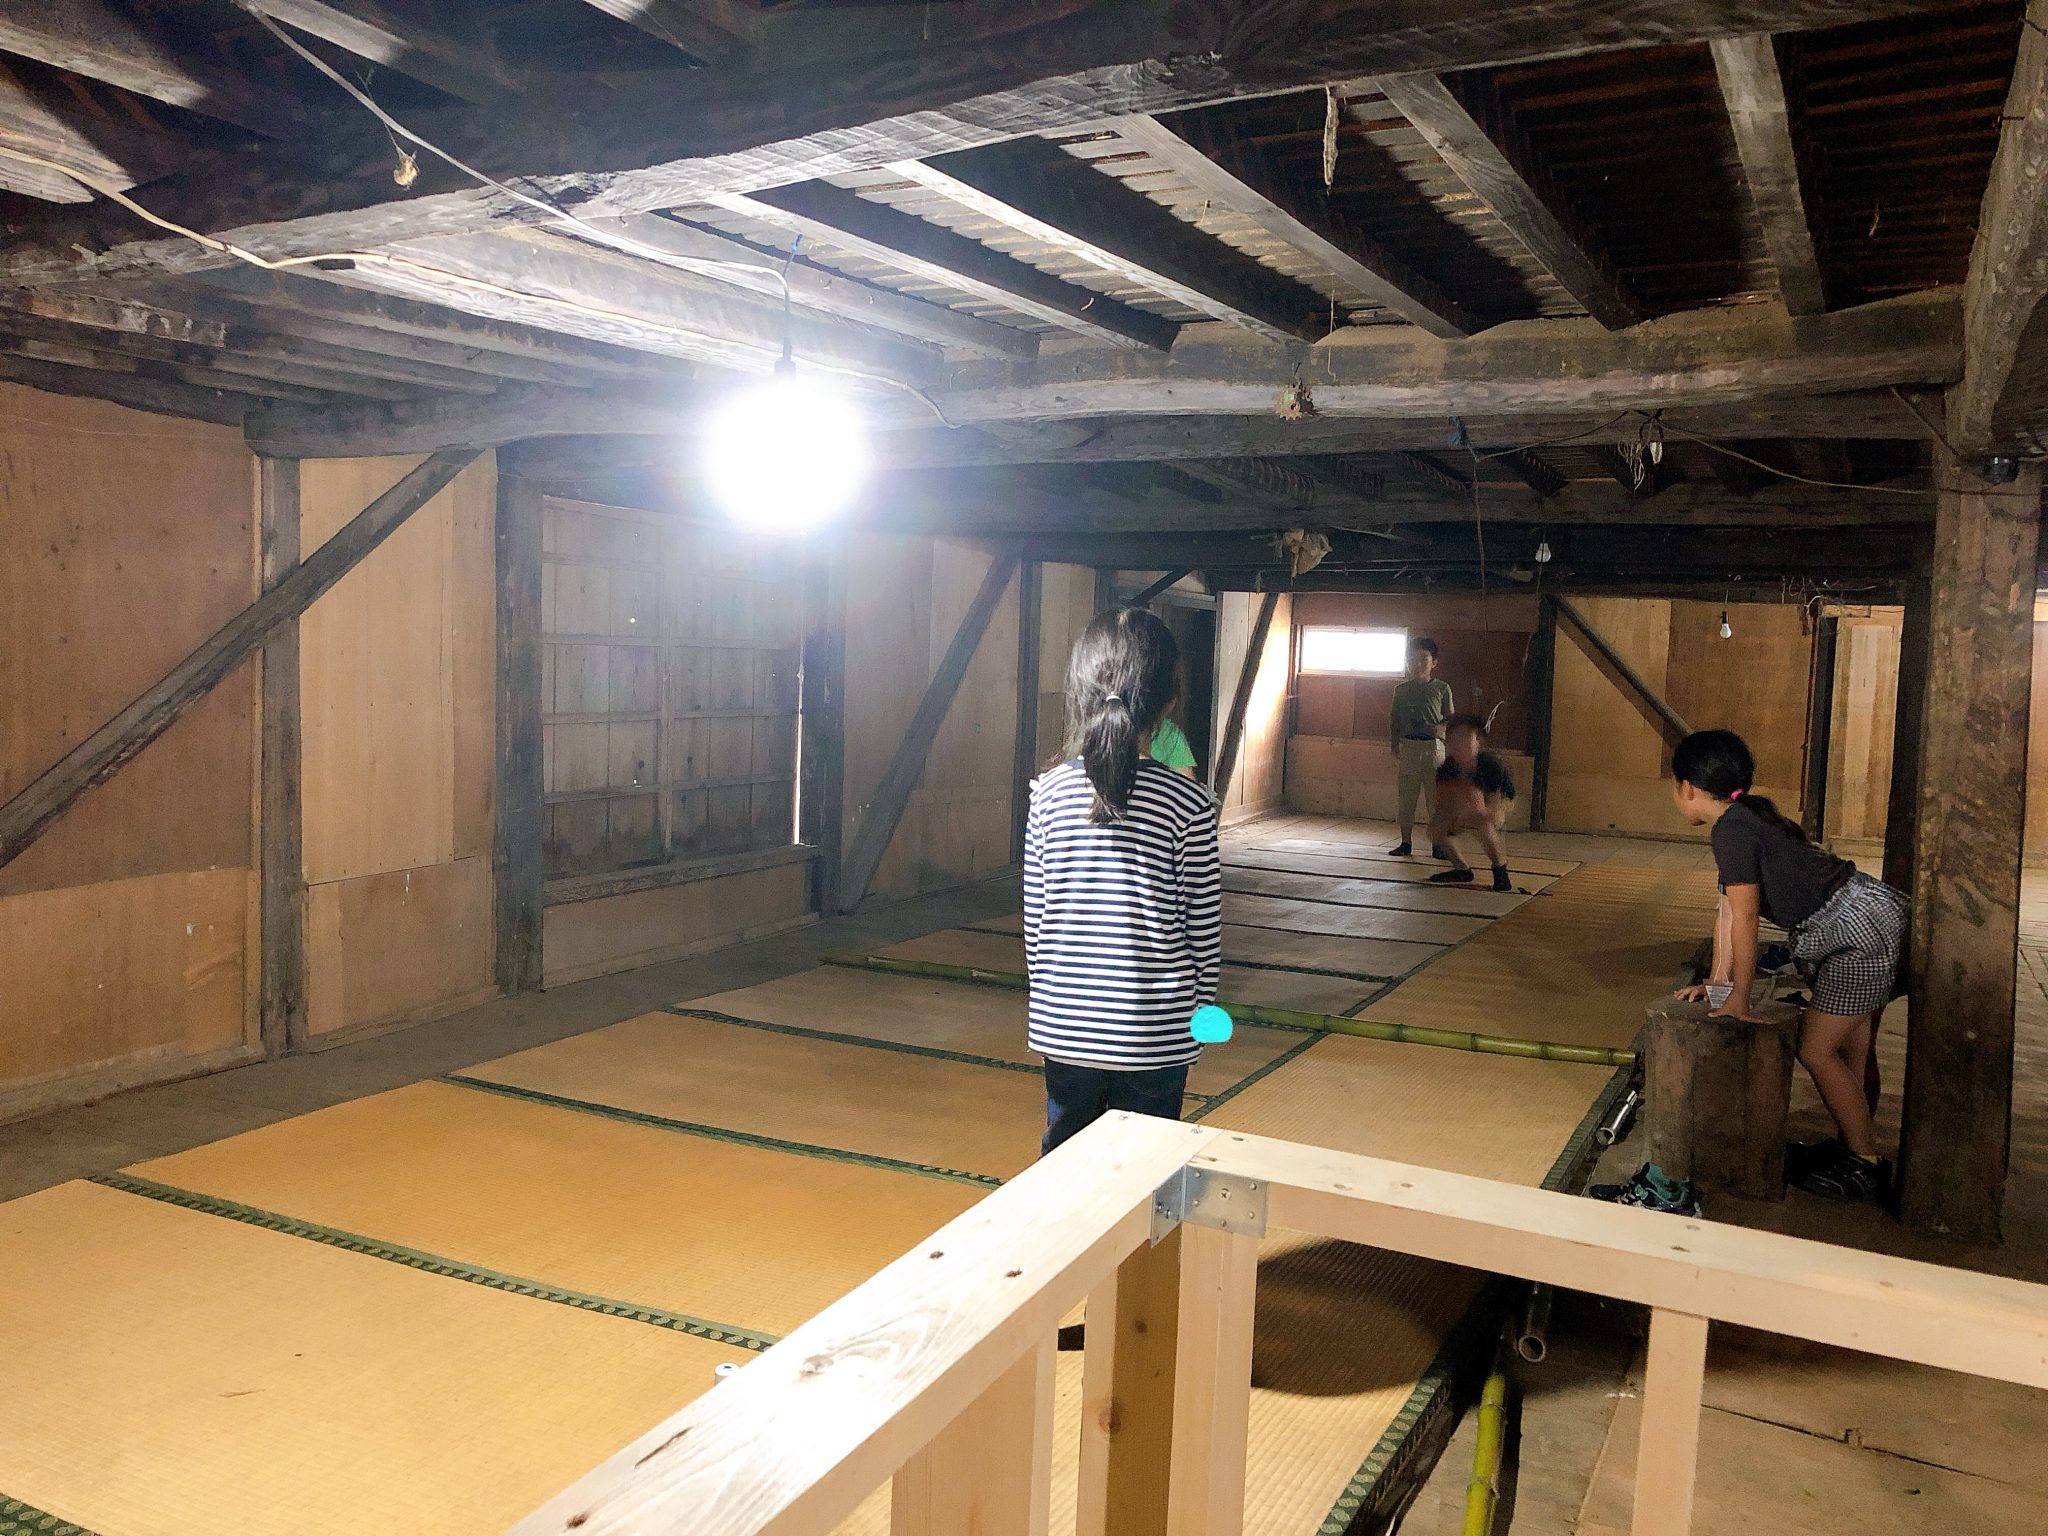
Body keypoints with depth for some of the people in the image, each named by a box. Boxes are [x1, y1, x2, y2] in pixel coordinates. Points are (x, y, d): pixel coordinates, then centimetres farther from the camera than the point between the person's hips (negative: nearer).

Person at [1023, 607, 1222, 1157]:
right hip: (1156, 1029, -2)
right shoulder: (1188, 803, -12)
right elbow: (1203, 927, -5)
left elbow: (1034, 914, 1)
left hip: (1066, 1023, 2)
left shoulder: (1049, 792, -6)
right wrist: (1202, 1009, 10)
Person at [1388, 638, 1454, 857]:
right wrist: (1394, 744, 2)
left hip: (1434, 746, -2)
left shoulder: (1442, 688, 5)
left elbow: (1451, 719, 6)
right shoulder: (1401, 689, 11)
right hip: (1408, 746, 2)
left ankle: (1438, 845, 5)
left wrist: (1440, 728, -15)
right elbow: (1393, 719, 13)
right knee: (1405, 798, 4)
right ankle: (1406, 843, 14)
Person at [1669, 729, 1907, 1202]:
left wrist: (1739, 1001, -11)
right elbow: (1730, 911, 11)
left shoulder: (1732, 830, -19)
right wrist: (1720, 983, 12)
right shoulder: (1746, 816, 10)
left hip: (1863, 929, -10)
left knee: (1816, 1048, -3)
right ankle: (1851, 1144, 28)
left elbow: (1744, 920, -19)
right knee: (1852, 1048, 17)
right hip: (1865, 924, 10)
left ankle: (1865, 1164, 7)